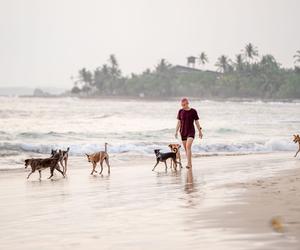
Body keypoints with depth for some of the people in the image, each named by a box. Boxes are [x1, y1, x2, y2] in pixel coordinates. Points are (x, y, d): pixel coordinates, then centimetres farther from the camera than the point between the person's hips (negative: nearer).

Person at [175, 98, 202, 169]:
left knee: (188, 146, -22)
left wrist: (200, 132, 2)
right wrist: (176, 131, 2)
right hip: (183, 132, 4)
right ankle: (190, 164, 21)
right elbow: (179, 122, 8)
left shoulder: (193, 111, -4)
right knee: (186, 148, 7)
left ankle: (189, 164, -24)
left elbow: (197, 122, 1)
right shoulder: (180, 111, 4)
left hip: (191, 132, -4)